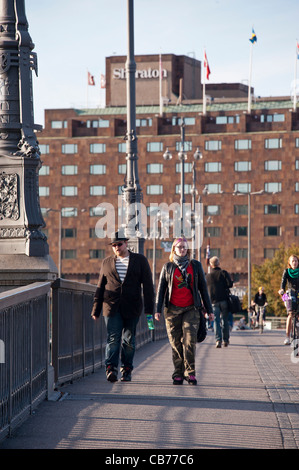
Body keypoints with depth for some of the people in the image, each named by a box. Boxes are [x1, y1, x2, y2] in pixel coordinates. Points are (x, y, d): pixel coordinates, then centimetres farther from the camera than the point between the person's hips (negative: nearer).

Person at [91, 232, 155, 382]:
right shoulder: (107, 263, 12)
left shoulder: (140, 260, 7)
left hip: (131, 307, -1)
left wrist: (149, 308, -5)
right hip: (111, 307, 1)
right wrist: (96, 310, 11)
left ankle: (127, 370, 12)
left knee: (128, 340, 3)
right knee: (113, 338, -10)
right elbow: (100, 288, 15)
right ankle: (111, 369, -17)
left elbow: (147, 285, 3)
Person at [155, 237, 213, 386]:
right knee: (175, 343, 0)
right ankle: (178, 375, 7)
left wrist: (208, 309, 10)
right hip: (172, 310, 1)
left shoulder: (195, 266, 9)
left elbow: (203, 288, 12)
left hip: (191, 309, -1)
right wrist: (158, 309, 1)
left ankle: (190, 372, -9)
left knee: (190, 340, -15)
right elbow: (161, 288, 9)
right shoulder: (168, 267, 9)